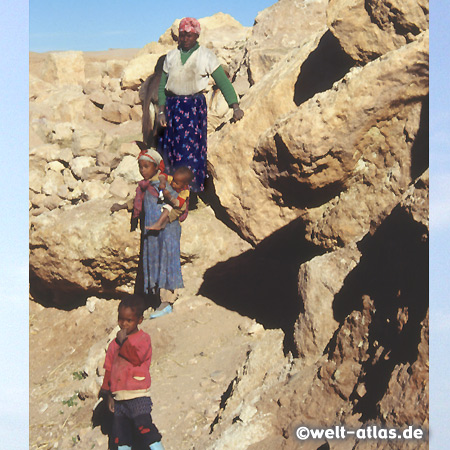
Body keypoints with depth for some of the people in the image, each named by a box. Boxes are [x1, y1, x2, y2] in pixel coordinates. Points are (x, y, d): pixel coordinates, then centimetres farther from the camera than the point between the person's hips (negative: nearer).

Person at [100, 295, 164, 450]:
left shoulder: (143, 338, 0)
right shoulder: (114, 344, 15)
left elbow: (137, 357, -18)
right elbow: (108, 369, 18)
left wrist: (124, 342, -15)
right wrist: (108, 394, 14)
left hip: (138, 396, -6)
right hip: (119, 398, 6)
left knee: (144, 426, -18)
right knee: (120, 437, 7)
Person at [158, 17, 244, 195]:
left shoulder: (206, 56, 1)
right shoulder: (171, 56, 10)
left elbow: (223, 82, -2)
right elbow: (162, 85, 12)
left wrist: (235, 107, -12)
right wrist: (161, 111, 3)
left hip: (195, 106, -3)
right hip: (173, 106, 3)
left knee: (193, 146, -7)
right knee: (172, 148, 2)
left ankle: (194, 188, 1)